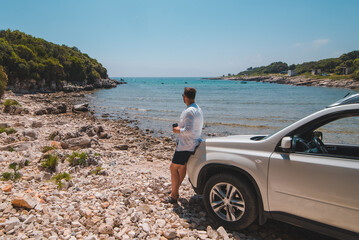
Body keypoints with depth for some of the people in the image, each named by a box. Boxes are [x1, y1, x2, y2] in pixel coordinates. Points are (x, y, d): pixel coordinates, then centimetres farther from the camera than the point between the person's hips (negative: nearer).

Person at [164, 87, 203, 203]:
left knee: (173, 168, -1)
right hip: (193, 144, 10)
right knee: (182, 167, 19)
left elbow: (189, 130, -29)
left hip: (185, 145, -10)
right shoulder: (198, 109, 10)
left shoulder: (189, 111, -23)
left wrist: (178, 130, -12)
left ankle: (173, 195, 6)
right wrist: (180, 127, 14)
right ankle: (175, 190, 31)